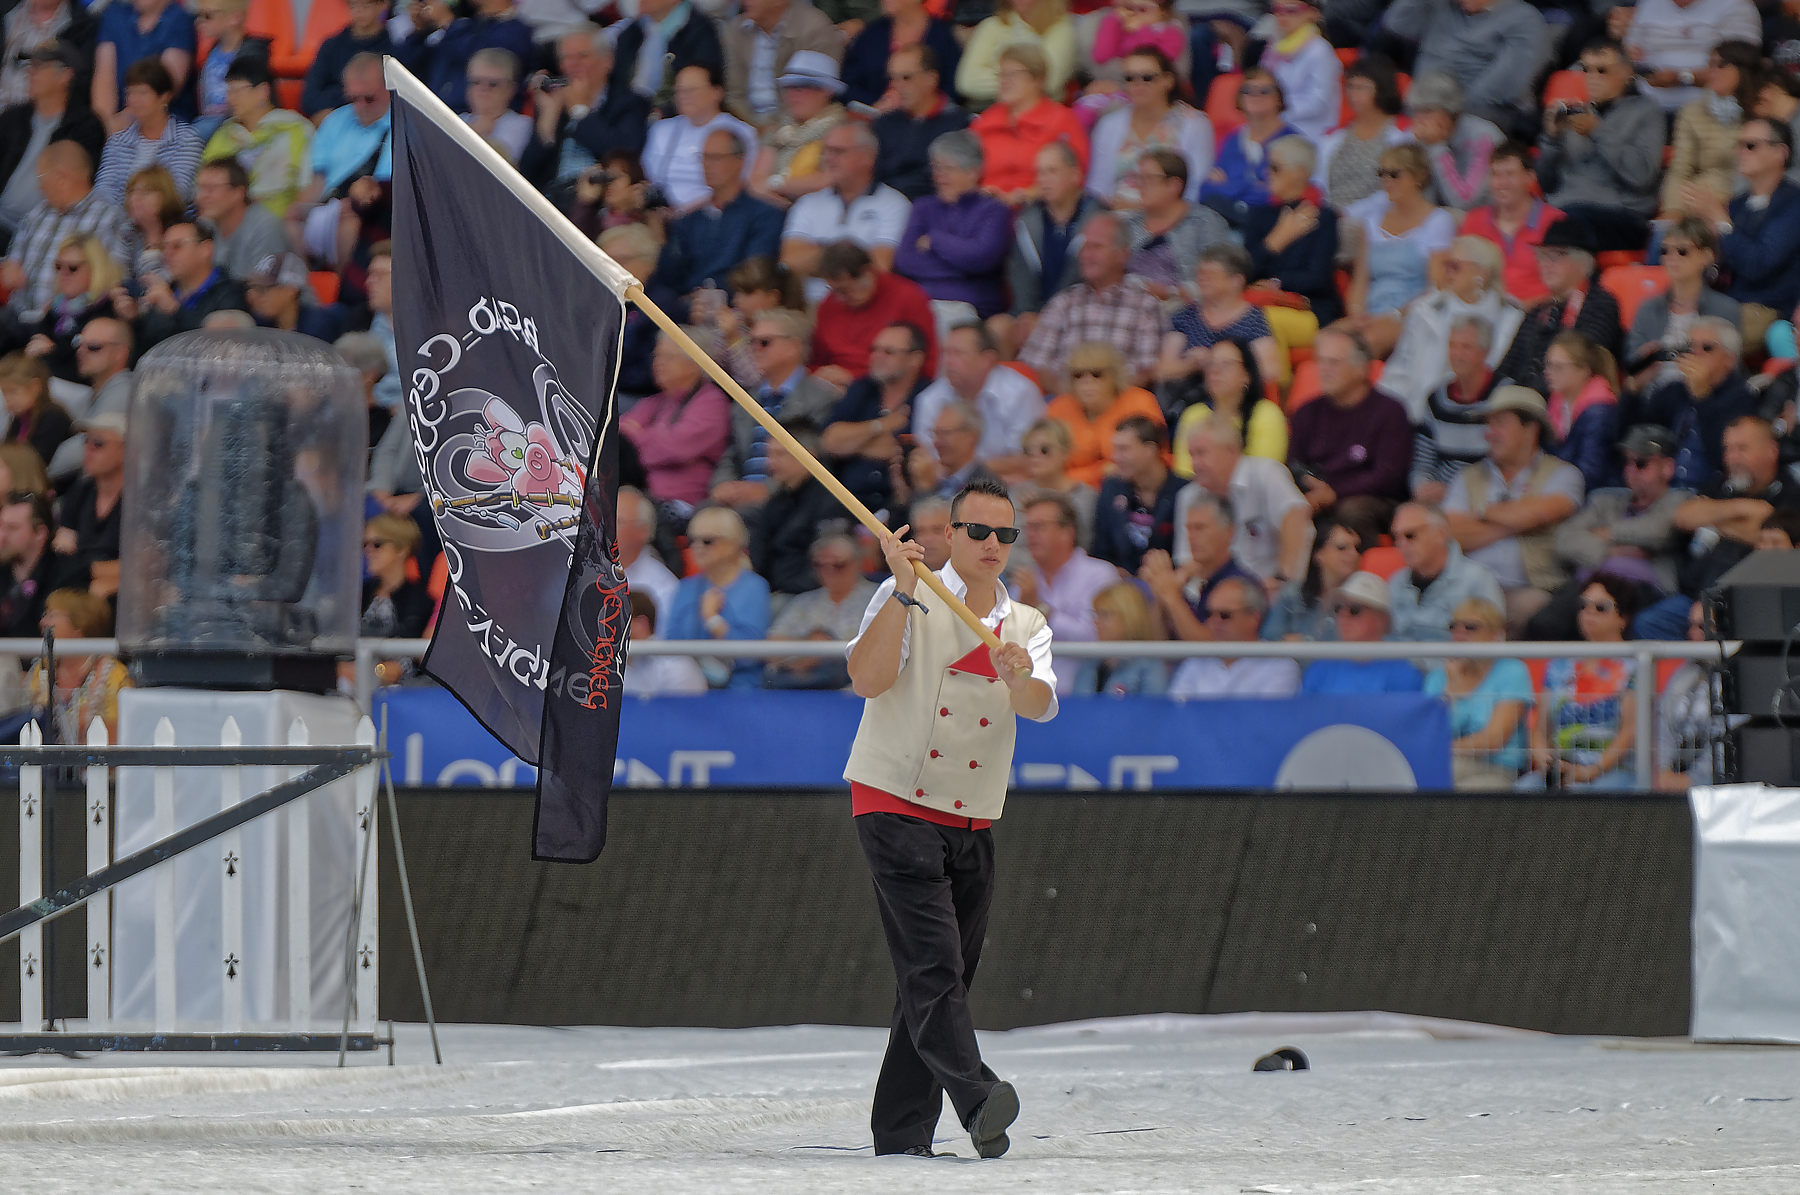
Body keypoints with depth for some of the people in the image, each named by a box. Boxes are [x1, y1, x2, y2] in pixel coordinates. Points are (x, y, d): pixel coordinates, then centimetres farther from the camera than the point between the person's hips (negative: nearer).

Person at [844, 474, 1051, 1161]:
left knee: (943, 978, 5)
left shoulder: (1028, 626, 13)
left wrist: (1020, 678, -30)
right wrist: (902, 592, -25)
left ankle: (902, 1131, 9)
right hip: (896, 807, -6)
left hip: (973, 823, 6)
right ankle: (976, 1099, -35)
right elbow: (866, 679, -16)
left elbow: (1040, 707, -6)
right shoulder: (908, 601, 0)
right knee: (932, 964, -19)